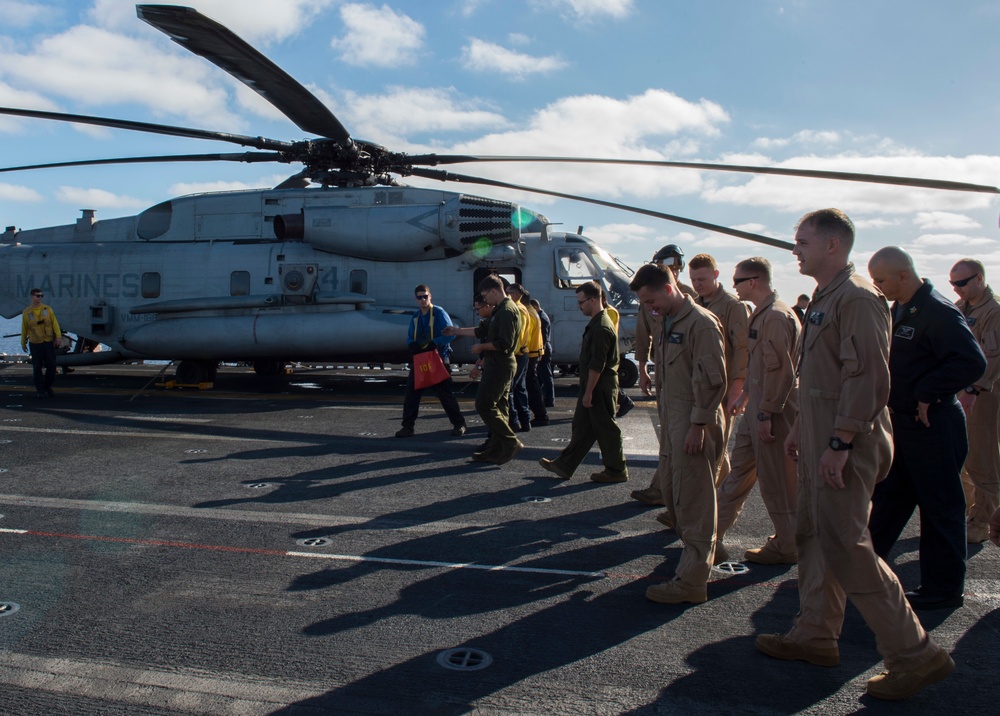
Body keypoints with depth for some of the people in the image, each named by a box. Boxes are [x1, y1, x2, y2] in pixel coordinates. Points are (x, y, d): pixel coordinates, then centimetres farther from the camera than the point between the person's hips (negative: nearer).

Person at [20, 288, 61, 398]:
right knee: (37, 367, 2)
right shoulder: (26, 313, 0)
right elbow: (24, 329, 8)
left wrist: (58, 335, -11)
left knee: (51, 365, 2)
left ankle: (48, 386, 20)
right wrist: (23, 343, 13)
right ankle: (40, 390, 12)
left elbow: (54, 323, 0)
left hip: (49, 342, 1)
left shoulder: (48, 309, 3)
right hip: (35, 344, -1)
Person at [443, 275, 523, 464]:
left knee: (484, 405, -9)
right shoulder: (499, 310, 16)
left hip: (500, 366, -11)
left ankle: (511, 443, -6)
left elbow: (504, 343, -23)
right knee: (498, 408, 11)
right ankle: (495, 450, 16)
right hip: (498, 365, 11)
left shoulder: (507, 311, -17)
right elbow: (482, 330, 25)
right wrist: (456, 331, 29)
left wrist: (481, 347, -11)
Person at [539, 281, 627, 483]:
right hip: (594, 387, 10)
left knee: (606, 429, 1)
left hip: (600, 388, -10)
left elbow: (597, 364, -23)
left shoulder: (601, 327, -20)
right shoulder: (597, 323, 13)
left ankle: (616, 471, 13)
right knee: (581, 427, 14)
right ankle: (564, 466, 21)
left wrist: (588, 392, -19)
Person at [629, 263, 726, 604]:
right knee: (670, 488, 16)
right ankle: (696, 555, 32)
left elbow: (712, 380, -18)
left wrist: (698, 425, -18)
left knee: (693, 499, -4)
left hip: (694, 422, -10)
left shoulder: (701, 323, -14)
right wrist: (668, 420, 16)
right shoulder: (669, 323, 15)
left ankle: (692, 580, 4)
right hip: (672, 419, 10)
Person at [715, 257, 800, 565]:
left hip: (773, 411, -10)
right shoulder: (761, 314, 13)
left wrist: (766, 414, -22)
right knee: (738, 473, 14)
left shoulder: (776, 316, -18)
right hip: (758, 408, 10)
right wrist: (745, 396, 24)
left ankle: (786, 547, 18)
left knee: (777, 482, 3)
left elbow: (779, 370, -23)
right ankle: (713, 536, 23)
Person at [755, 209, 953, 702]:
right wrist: (801, 427, 21)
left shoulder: (857, 297, -16)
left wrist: (839, 443, -25)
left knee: (845, 546, -7)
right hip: (820, 441, 10)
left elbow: (869, 377, -23)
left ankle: (915, 655, 6)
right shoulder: (824, 299, 16)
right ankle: (815, 635, 28)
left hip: (845, 445, -10)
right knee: (813, 537, 15)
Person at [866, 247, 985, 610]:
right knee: (888, 498, 16)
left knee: (940, 506, 3)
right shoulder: (897, 311, 11)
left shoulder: (939, 312, -17)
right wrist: (889, 397, 9)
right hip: (900, 423, 9)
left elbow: (972, 362, -26)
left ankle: (943, 588, 15)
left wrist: (926, 393, -20)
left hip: (931, 426, -9)